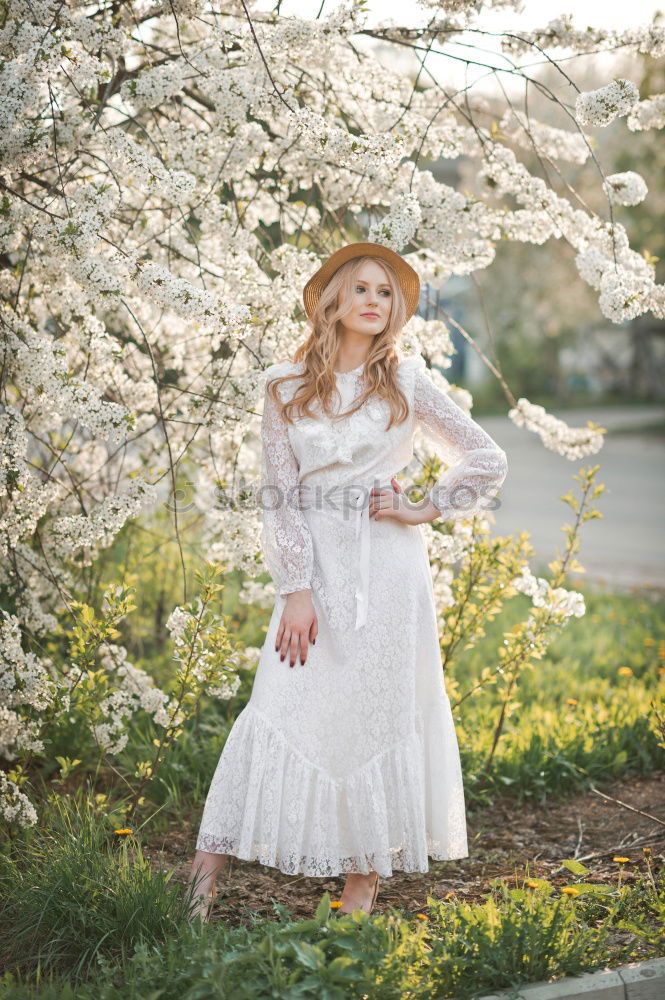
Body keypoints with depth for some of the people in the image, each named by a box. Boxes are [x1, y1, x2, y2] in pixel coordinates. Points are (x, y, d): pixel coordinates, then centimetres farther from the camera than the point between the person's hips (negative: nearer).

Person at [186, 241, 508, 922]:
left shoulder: (406, 382, 4)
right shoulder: (286, 386, 3)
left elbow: (487, 460, 8)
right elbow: (278, 494, -1)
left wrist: (425, 510, 0)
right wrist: (295, 589, -8)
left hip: (388, 566, 0)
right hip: (315, 565, 0)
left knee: (376, 713, 2)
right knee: (281, 710, -5)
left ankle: (362, 888, 12)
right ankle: (205, 874, -1)